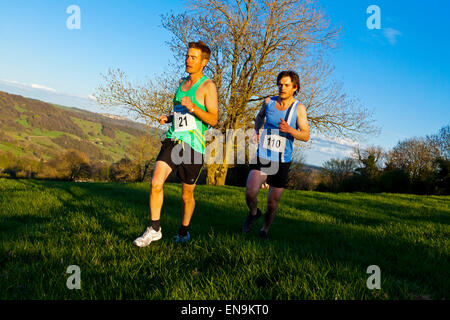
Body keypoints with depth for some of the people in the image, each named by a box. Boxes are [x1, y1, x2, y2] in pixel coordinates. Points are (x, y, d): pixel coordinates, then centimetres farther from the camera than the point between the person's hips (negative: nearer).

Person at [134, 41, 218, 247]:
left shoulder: (208, 86, -4)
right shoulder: (182, 82, 16)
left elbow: (213, 120, -11)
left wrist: (192, 107, -25)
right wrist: (168, 118, 7)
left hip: (193, 145, -5)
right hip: (173, 140, 5)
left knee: (187, 195, 7)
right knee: (156, 183, -13)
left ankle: (184, 231, 30)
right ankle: (154, 229, 1)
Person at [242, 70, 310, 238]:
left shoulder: (299, 108, -5)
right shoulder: (269, 102, 2)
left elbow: (306, 136, -9)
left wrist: (289, 130, -27)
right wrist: (256, 131, 9)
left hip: (282, 162, -1)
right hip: (262, 157, 1)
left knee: (272, 203, 8)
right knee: (250, 194, -20)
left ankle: (265, 229, 36)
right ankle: (253, 213, 14)